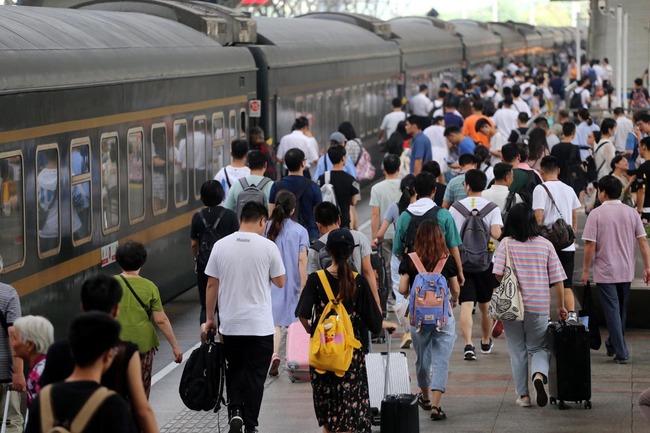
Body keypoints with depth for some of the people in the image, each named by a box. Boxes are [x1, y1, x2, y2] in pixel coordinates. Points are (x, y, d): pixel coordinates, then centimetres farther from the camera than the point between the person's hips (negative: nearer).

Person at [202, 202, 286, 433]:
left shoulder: (221, 245, -2)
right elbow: (280, 282, 1)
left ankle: (235, 412, -3)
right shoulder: (268, 247, -9)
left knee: (234, 370, 17)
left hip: (230, 325, 2)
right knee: (255, 375, 7)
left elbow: (212, 285, 2)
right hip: (260, 325, -2)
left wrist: (210, 319, 12)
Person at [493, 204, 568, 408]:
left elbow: (499, 273, -14)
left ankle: (523, 395, 12)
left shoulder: (506, 243, -5)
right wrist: (561, 306, 10)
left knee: (517, 352, 11)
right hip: (539, 307, 1)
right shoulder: (546, 245, 0)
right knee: (539, 348, 12)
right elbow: (557, 278, 1)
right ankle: (539, 375, -18)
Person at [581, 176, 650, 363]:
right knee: (621, 310, 18)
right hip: (626, 271, 4)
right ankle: (613, 345, 33)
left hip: (605, 271, -4)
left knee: (612, 311, -2)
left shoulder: (596, 214, -10)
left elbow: (590, 244, -12)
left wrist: (586, 269, -2)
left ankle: (621, 352, -8)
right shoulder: (631, 213, 2)